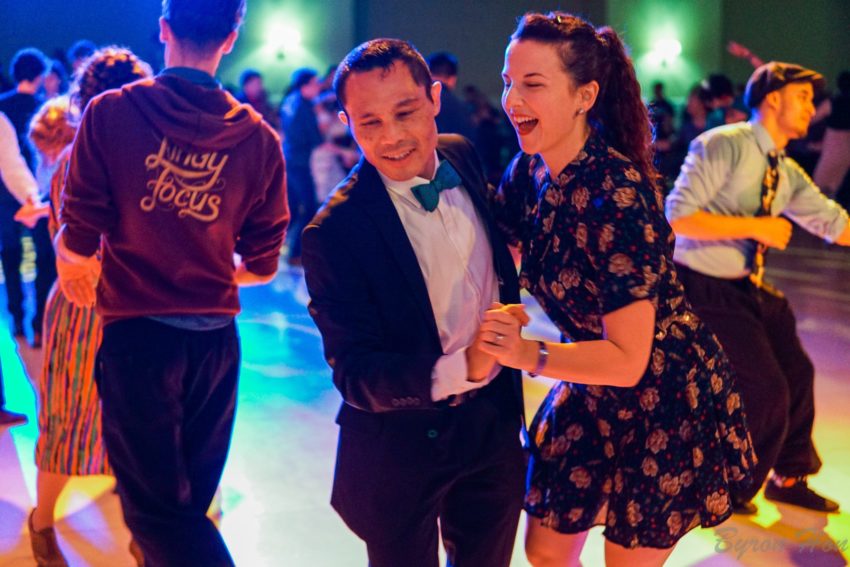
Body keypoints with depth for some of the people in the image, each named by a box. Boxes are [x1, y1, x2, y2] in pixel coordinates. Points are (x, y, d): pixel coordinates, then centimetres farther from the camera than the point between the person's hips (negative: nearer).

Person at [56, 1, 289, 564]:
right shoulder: (260, 137, -2)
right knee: (190, 503, 19)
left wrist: (76, 273, 15)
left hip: (136, 334, -3)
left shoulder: (111, 112, -9)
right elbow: (262, 265, 5)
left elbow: (76, 247, -8)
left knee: (157, 508, 2)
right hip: (216, 339, 3)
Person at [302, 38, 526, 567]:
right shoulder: (335, 232, -23)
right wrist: (461, 368, -36)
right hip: (402, 448, -5)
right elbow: (354, 375, -24)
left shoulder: (462, 157, -4)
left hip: (494, 424, 5)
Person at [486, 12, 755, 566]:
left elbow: (628, 359, -27)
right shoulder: (530, 171, -7)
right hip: (591, 394, 7)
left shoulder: (616, 193, -29)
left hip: (667, 400, -7)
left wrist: (530, 354, -36)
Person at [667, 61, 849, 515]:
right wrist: (755, 227, -24)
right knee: (766, 392, -8)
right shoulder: (723, 145, -17)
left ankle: (789, 478, 38)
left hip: (751, 289, 9)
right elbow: (676, 217, -24)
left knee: (797, 375, 15)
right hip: (708, 291, -9)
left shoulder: (787, 174, 8)